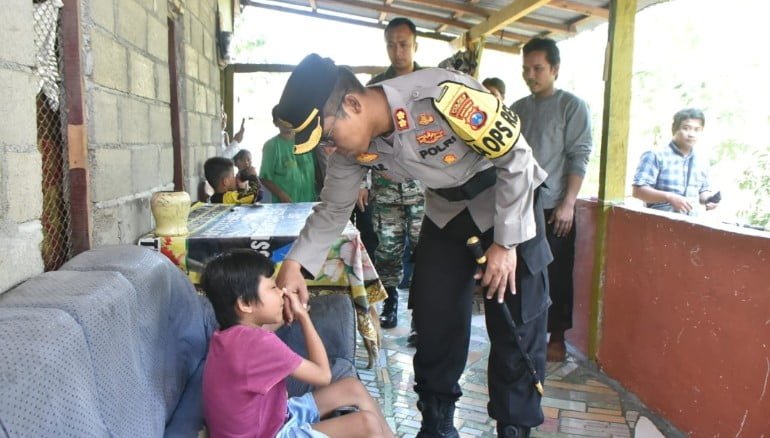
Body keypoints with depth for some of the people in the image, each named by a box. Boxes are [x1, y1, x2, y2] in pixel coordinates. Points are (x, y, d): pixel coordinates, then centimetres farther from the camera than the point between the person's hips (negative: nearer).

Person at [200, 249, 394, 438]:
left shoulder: (231, 332, -3)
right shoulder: (257, 341, -31)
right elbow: (323, 375, -19)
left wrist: (290, 314, 5)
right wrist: (303, 315, -13)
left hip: (269, 418, 9)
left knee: (353, 388, 11)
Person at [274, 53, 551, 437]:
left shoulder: (442, 95, -35)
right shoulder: (355, 146, -15)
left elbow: (516, 158, -24)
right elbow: (333, 209, -2)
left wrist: (506, 243, -20)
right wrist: (294, 264, -15)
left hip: (509, 198, -5)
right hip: (446, 208, 5)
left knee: (516, 322, -3)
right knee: (434, 318, 4)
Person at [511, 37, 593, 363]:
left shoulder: (572, 106, -2)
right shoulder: (517, 109, 12)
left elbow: (579, 157, -8)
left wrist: (568, 203, -15)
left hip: (554, 208, -4)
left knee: (556, 275, 3)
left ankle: (557, 338, 16)